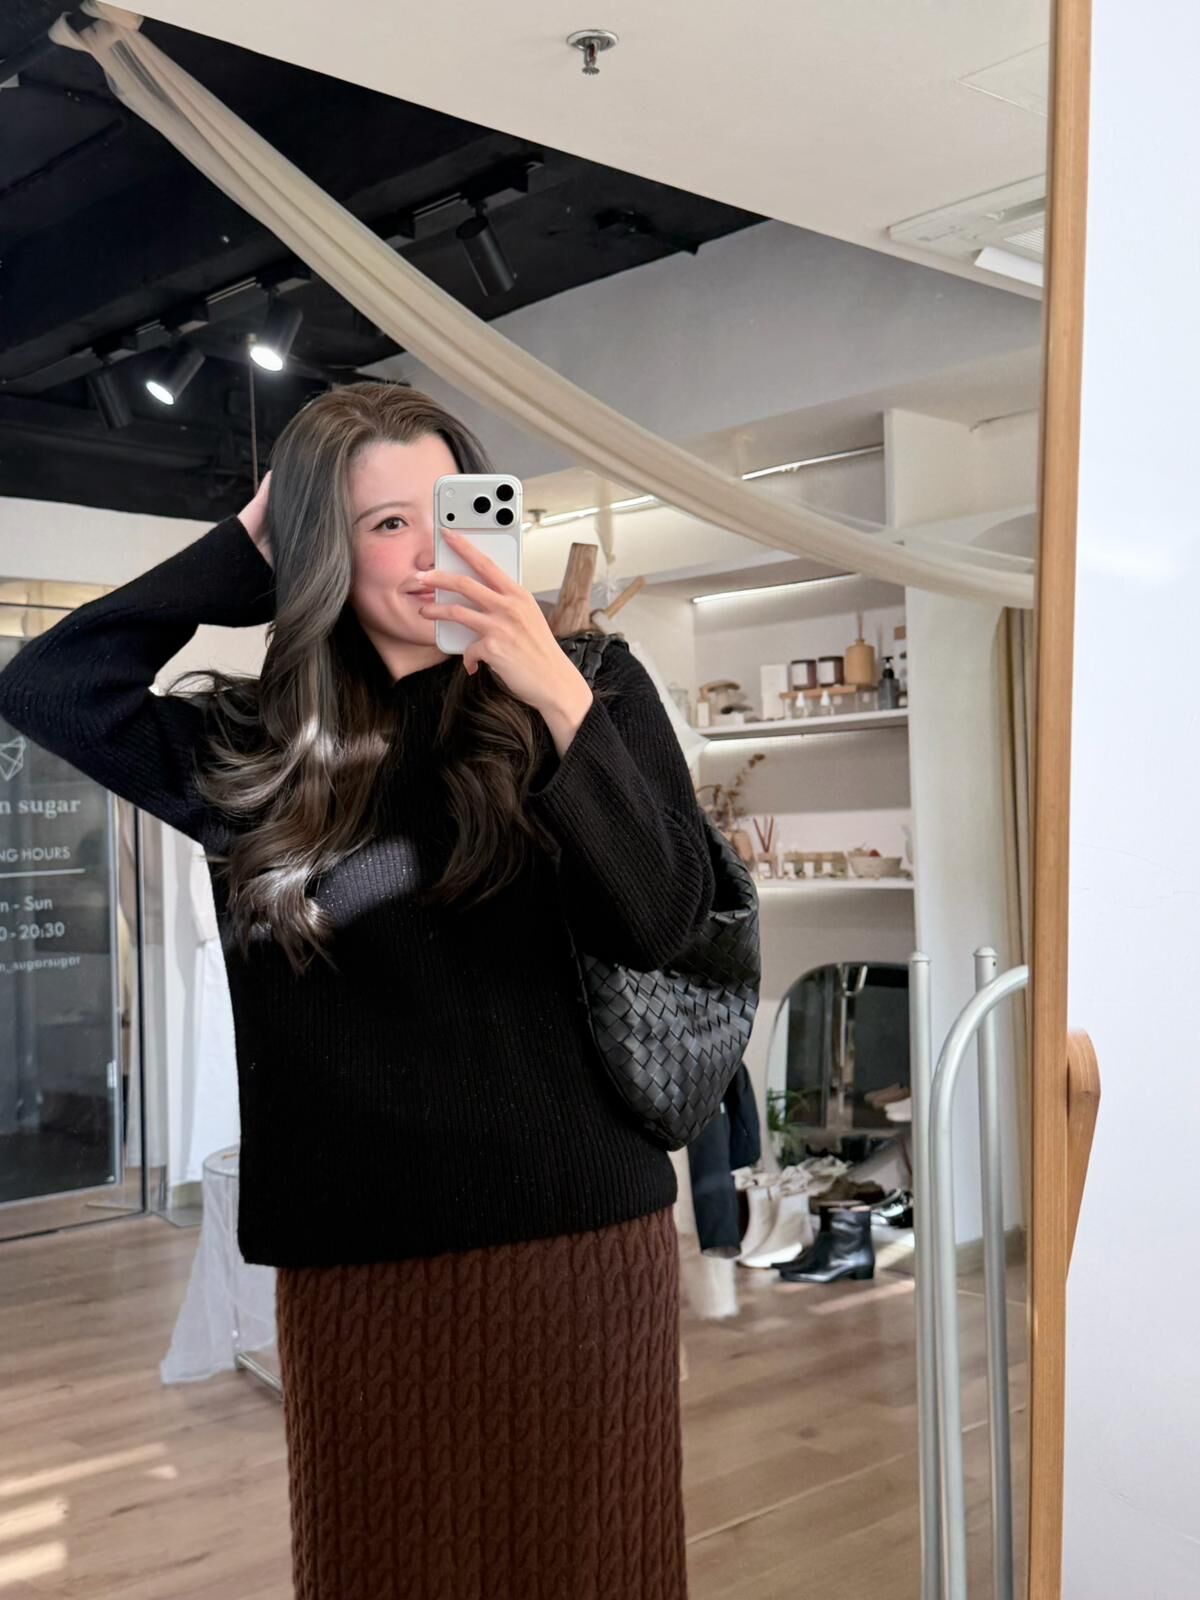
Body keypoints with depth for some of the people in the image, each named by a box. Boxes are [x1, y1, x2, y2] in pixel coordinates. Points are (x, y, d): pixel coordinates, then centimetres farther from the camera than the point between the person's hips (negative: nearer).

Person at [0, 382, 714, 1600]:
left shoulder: (586, 681, 0)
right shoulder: (264, 747, 6)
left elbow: (658, 924, -10)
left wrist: (560, 699, -21)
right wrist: (242, 550, 1)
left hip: (577, 1232, -1)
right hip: (351, 1255, 2)